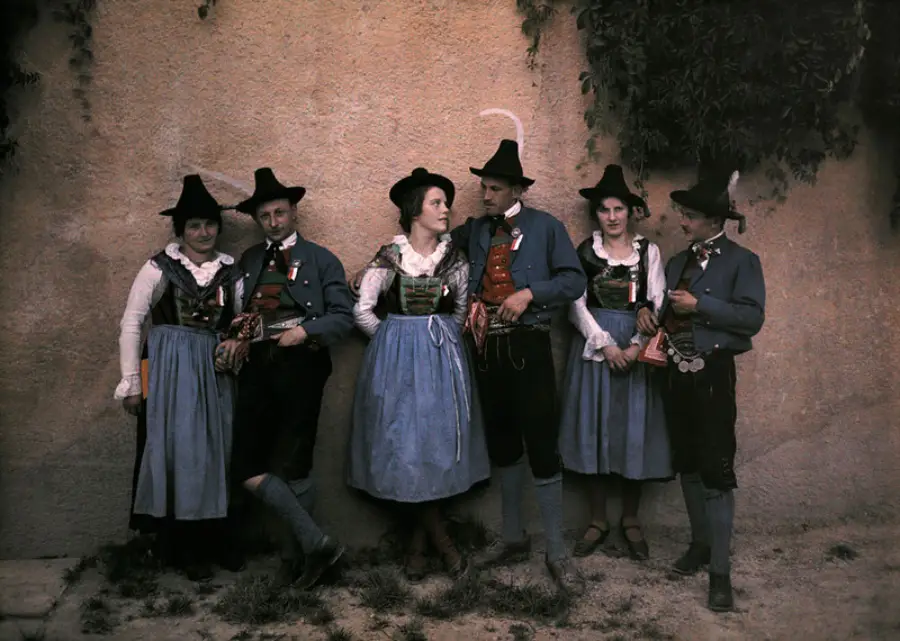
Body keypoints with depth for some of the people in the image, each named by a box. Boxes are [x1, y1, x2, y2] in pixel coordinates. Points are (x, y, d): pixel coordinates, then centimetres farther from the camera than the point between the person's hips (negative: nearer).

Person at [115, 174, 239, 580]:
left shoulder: (229, 270, 6)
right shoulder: (159, 268, -3)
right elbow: (131, 325, -2)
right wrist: (131, 384, -4)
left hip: (214, 373, 3)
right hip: (168, 371, -3)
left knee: (210, 456, 8)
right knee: (172, 452, 1)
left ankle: (200, 545, 23)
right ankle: (177, 548, 16)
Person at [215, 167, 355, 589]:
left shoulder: (320, 259, 6)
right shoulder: (248, 261, 18)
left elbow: (343, 317, -1)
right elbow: (238, 312, 19)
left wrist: (306, 331, -16)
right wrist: (234, 340, -1)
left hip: (301, 368, -4)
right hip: (256, 369, 4)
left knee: (293, 466, 0)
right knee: (247, 468, -4)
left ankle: (300, 551, 17)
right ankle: (316, 542, 5)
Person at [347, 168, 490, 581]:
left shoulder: (454, 258, 4)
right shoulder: (388, 257, -4)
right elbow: (363, 311, -1)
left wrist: (442, 339, 9)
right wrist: (396, 341, 4)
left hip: (443, 356, 2)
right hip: (397, 359, -2)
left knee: (438, 440, 2)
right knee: (403, 442, -2)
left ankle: (418, 542, 16)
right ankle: (441, 540, 11)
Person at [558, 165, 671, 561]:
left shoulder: (648, 252, 6)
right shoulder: (585, 251, 5)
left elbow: (658, 305, 0)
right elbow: (577, 305, -1)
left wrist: (637, 344, -14)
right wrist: (605, 344, -12)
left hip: (637, 349, 0)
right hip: (594, 347, 0)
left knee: (634, 432, 4)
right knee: (594, 432, 3)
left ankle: (631, 520, 20)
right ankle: (598, 521, 16)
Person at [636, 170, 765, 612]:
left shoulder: (741, 261, -4)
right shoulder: (677, 262, 14)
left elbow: (752, 317, -15)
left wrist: (700, 304, -19)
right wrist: (650, 312, -1)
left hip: (713, 373, -6)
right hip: (677, 372, 6)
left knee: (716, 469, -6)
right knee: (687, 463, 14)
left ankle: (720, 570, 0)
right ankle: (701, 542, 31)